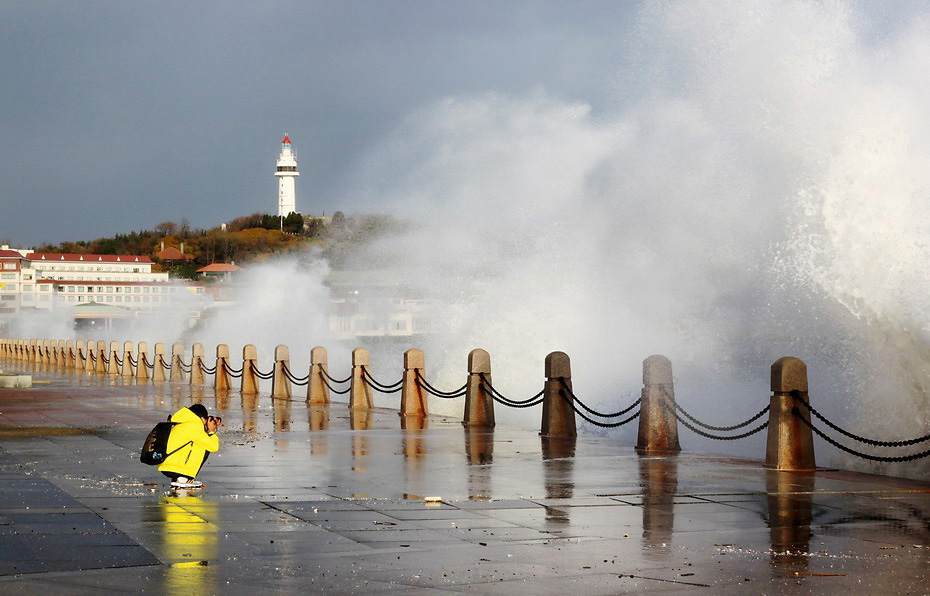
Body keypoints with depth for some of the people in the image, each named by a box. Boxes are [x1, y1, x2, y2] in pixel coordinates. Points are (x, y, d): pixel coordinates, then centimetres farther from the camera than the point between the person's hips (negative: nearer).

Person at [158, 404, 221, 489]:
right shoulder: (194, 426, -9)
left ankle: (176, 479, 15)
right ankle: (184, 479, -4)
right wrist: (211, 431, 8)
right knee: (205, 449, -2)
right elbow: (213, 447, -8)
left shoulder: (182, 424, 19)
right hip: (176, 468, -9)